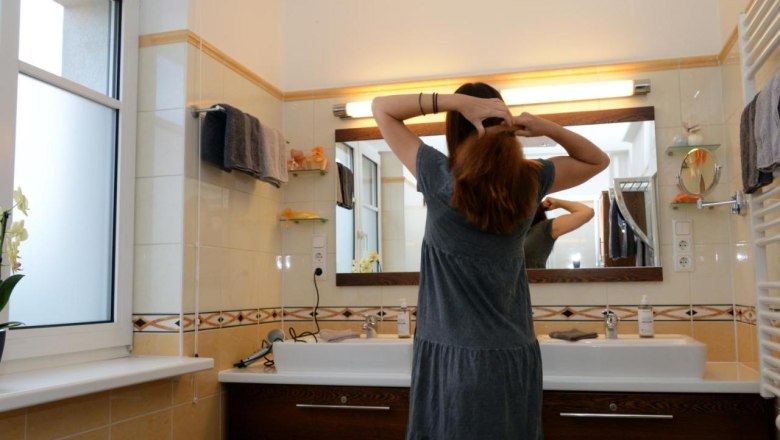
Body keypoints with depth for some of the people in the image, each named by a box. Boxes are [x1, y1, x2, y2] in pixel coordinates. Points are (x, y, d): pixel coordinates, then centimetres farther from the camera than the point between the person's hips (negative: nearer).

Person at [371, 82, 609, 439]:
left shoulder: (441, 178, -12)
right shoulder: (530, 180, -3)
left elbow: (381, 108, -2)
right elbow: (597, 160, 16)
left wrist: (458, 100, -11)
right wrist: (547, 127, -1)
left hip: (453, 357, -3)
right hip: (516, 356, 3)